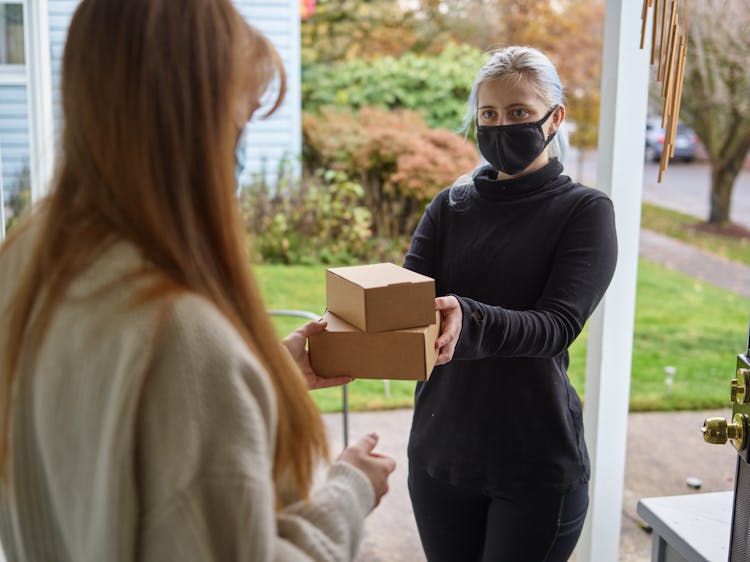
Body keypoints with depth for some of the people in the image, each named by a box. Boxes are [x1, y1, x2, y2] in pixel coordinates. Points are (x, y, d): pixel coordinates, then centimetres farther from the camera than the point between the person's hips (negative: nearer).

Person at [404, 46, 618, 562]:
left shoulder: (585, 211, -6)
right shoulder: (450, 207, 5)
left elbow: (558, 324, -19)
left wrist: (469, 321, -38)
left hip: (537, 465, -4)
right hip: (441, 453, 4)